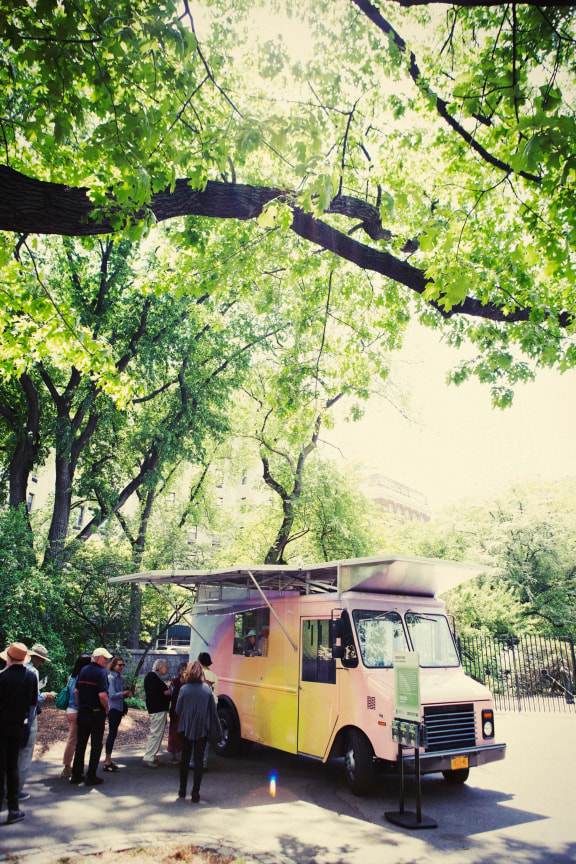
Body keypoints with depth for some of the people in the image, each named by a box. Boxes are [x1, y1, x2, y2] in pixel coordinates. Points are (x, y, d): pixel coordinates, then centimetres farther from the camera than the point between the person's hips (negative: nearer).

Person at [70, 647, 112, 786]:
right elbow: (102, 695, -23)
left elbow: (76, 691, 12)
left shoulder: (83, 670, 8)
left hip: (82, 712, 7)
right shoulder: (100, 672, -16)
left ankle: (76, 775, 21)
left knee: (80, 744, 15)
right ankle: (91, 777, 7)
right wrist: (107, 709, -8)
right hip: (96, 713, -7)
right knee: (96, 745, 4)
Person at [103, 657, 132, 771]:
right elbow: (112, 695, -18)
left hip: (119, 708, 8)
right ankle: (108, 762, -2)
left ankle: (108, 758, 23)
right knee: (112, 733, -7)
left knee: (113, 733, 13)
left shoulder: (120, 678, 13)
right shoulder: (111, 678, -11)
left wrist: (127, 693, -1)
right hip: (113, 708, -8)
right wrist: (124, 693, -28)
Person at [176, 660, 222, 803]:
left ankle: (182, 790, 25)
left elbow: (178, 710, -4)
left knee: (185, 758, 16)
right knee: (199, 760, 7)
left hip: (186, 728, 0)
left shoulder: (184, 689, -11)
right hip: (202, 730, 0)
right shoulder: (207, 689, -8)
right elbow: (213, 711, -4)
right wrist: (215, 728, 6)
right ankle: (195, 793, 7)